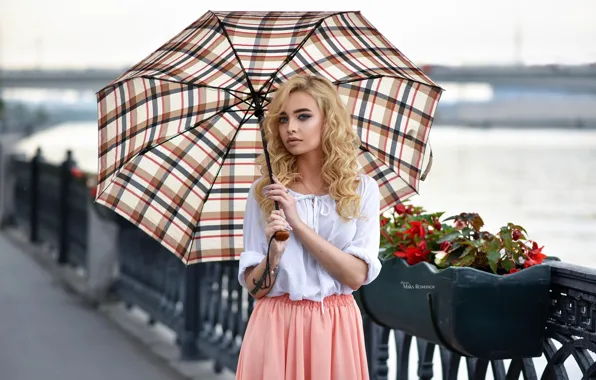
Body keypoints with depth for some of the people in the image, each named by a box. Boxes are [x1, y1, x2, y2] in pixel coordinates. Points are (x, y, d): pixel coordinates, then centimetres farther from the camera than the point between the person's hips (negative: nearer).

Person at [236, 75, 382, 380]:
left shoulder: (362, 190, 0)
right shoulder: (264, 191, 1)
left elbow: (357, 275, -10)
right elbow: (254, 287, -1)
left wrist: (299, 223, -15)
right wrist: (274, 254, -21)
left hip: (336, 326, 0)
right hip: (275, 324, 0)